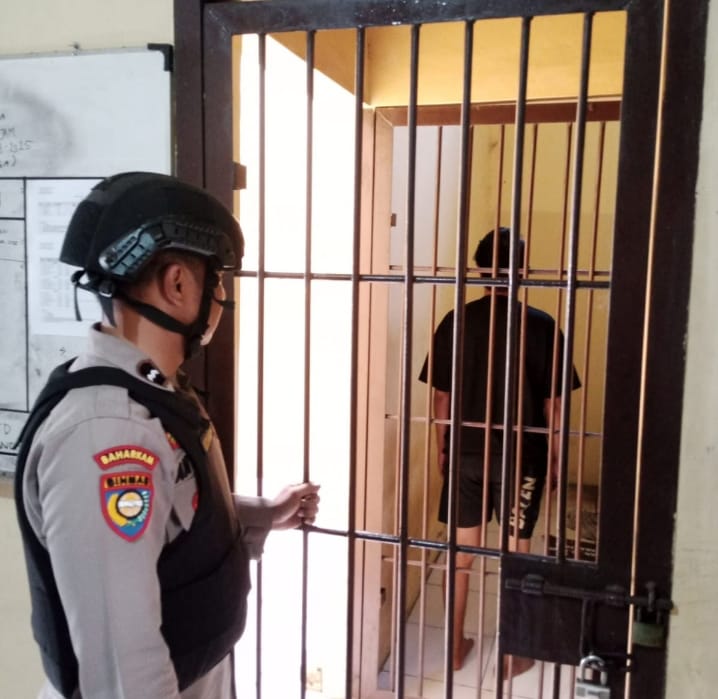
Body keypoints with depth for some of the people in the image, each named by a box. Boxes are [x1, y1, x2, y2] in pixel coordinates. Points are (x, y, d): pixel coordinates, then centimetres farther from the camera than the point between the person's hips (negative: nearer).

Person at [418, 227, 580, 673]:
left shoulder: (457, 322, -5)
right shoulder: (542, 325, -9)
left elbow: (442, 395, -1)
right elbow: (552, 401, -6)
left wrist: (442, 448, 11)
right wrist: (554, 453, 8)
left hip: (466, 452, 2)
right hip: (521, 456, -2)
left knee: (462, 550, 13)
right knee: (517, 553, 12)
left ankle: (457, 646, 27)